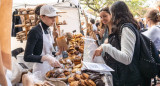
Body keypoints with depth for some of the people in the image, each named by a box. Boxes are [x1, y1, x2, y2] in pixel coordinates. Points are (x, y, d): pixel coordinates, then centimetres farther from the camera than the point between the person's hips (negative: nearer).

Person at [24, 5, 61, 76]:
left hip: (50, 67, 8)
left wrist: (56, 53, 3)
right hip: (41, 69, -8)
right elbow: (27, 57, -23)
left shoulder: (48, 30, 7)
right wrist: (46, 58, -34)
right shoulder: (34, 32, -17)